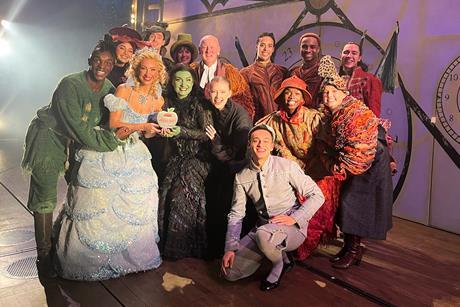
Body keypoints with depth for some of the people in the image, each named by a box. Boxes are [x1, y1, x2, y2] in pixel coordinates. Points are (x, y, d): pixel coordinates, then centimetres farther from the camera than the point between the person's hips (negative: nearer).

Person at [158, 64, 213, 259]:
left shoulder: (199, 103, -9)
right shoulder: (169, 102, 6)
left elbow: (207, 134, -14)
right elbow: (165, 127, 15)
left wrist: (181, 131, -21)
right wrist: (165, 132, -8)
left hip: (197, 158, -5)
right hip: (176, 157, 5)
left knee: (182, 197, -16)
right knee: (167, 195, -9)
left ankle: (183, 248, 2)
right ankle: (167, 245, 8)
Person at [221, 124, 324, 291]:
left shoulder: (287, 166, -10)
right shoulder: (241, 177, 1)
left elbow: (317, 196, -7)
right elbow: (236, 214, 4)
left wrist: (294, 218, -19)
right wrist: (230, 248, -6)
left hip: (292, 228, -4)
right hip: (263, 228, 4)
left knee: (263, 234, -37)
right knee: (230, 271, -9)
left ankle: (281, 263, -4)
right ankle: (269, 249, 14)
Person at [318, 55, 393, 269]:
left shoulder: (357, 112, -23)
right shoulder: (334, 114, 5)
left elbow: (361, 149, -26)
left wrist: (339, 168, -18)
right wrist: (334, 163, 5)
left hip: (370, 166, -9)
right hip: (351, 166, 9)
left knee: (353, 204, -7)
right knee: (346, 202, 10)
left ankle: (354, 250, 8)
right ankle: (349, 245, 24)